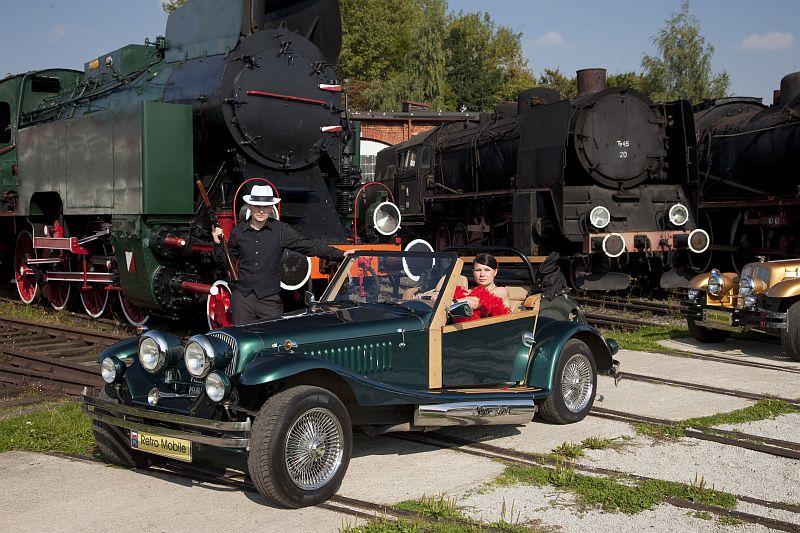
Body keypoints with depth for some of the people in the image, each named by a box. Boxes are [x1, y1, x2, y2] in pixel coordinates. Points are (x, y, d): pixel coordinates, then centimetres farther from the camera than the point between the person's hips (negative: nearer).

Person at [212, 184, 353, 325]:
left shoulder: (281, 230, 1)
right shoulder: (239, 230, 6)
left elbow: (309, 246, -3)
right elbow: (226, 262, 16)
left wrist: (340, 255, -10)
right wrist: (218, 244, -1)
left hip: (269, 299, -2)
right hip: (242, 297, 2)